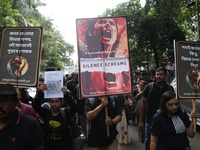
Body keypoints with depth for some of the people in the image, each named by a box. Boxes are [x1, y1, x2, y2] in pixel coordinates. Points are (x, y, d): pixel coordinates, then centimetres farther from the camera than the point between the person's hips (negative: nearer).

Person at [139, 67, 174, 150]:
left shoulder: (170, 88, -1)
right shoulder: (149, 87, -8)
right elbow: (143, 104, -5)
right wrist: (141, 121, -8)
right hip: (150, 120, -1)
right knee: (148, 140, 12)